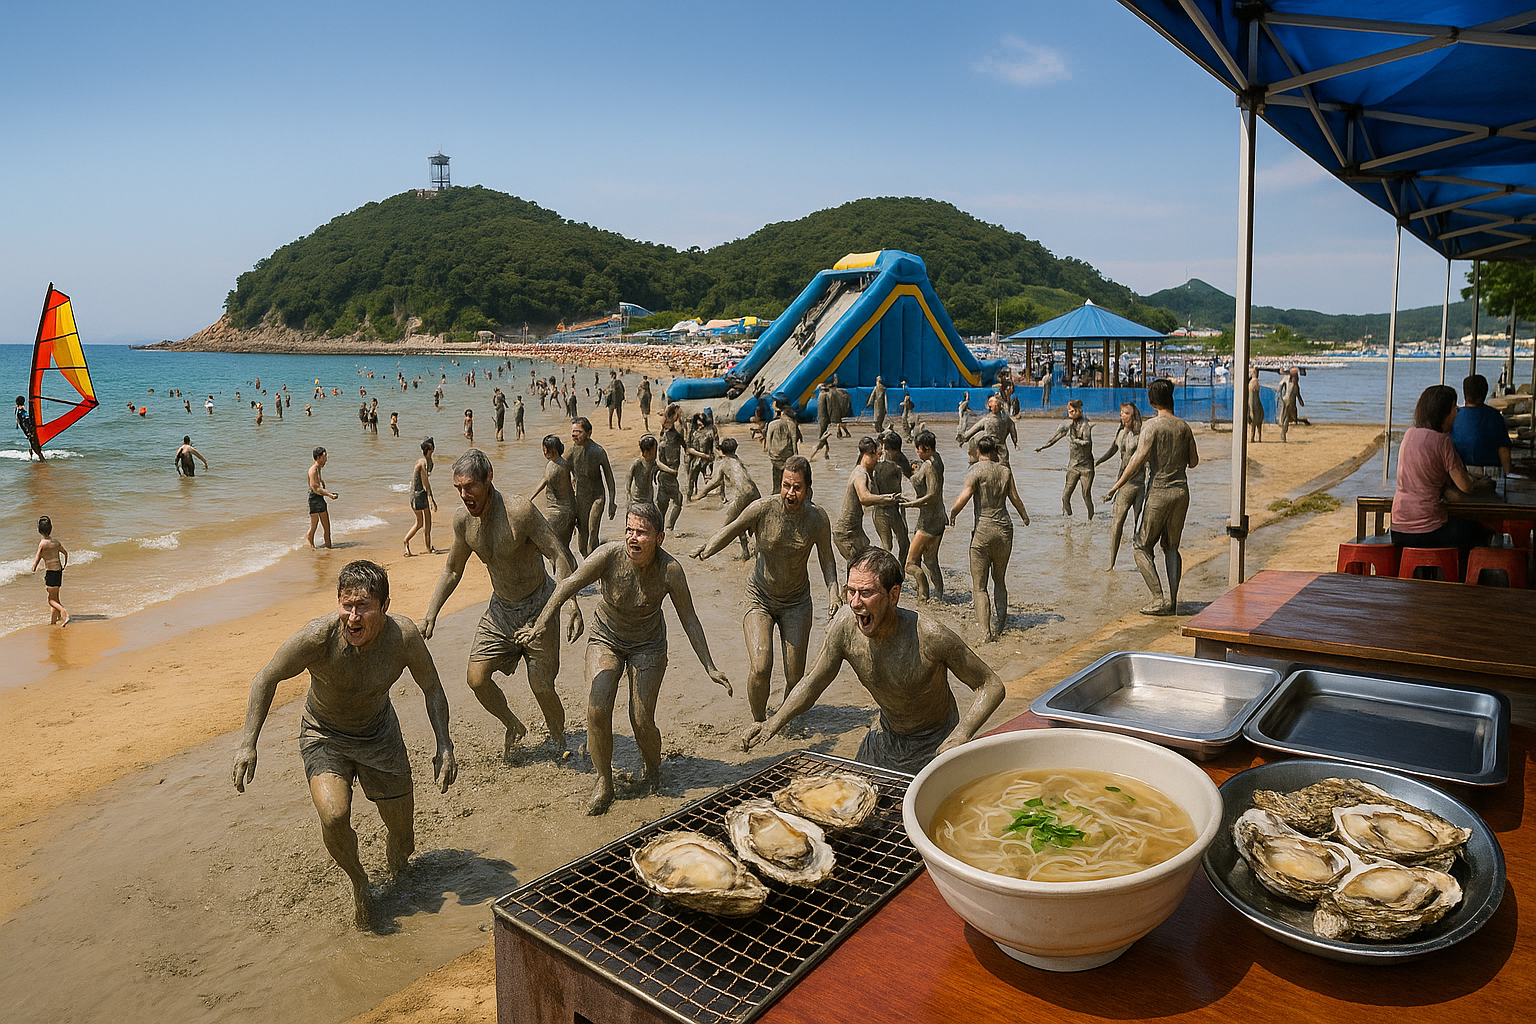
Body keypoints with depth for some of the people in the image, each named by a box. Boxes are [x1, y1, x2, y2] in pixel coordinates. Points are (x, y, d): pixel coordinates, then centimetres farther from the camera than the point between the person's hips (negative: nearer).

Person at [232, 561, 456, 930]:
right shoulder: (318, 636, -33)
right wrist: (248, 744, -19)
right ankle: (358, 882, 6)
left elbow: (432, 689, -11)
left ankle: (395, 855, 48)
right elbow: (266, 678, -16)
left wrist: (444, 746, -17)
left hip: (379, 731, 2)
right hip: (324, 735, -1)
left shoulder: (403, 636, -28)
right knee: (334, 817, -26)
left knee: (403, 838, 8)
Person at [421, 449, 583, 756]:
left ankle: (558, 735, 29)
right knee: (476, 678, -1)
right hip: (500, 607, 5)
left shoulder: (518, 510, -26)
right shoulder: (462, 519, -7)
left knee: (541, 686, -3)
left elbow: (560, 555, -26)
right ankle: (514, 727, 27)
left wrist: (571, 603, -37)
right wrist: (431, 612, 2)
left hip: (537, 605, -5)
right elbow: (452, 570, 9)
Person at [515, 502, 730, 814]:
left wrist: (710, 668, -13)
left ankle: (652, 765, 30)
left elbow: (689, 619, -14)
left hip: (648, 645, 0)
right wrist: (540, 624, -33)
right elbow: (569, 585, -22)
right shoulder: (610, 555, -27)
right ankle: (604, 782, 6)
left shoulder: (670, 570, -25)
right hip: (606, 639, 1)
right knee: (597, 709, -17)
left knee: (642, 722, -6)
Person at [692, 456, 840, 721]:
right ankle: (758, 722, 9)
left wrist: (833, 592, -12)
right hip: (760, 598, -2)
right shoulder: (763, 509, -19)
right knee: (761, 667, -18)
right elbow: (730, 530, -7)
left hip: (796, 602, 2)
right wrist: (708, 548, -25)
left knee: (795, 677, 4)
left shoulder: (818, 517, -12)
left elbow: (826, 559, 2)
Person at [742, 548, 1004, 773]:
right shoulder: (845, 623, -22)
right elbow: (814, 681, -5)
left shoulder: (931, 636, -34)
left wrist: (960, 737, -37)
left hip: (935, 745, -4)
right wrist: (774, 723, -19)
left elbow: (991, 686, -22)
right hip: (885, 737, 4)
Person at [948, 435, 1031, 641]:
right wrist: (1025, 517, 31)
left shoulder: (976, 470, -9)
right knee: (1000, 580, 21)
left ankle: (986, 632, -7)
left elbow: (964, 497, -21)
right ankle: (999, 627, 25)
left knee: (979, 586, 2)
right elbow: (1015, 498, 13)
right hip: (1004, 528, 5)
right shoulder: (1005, 471, 5)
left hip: (983, 529, -5)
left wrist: (952, 514, -3)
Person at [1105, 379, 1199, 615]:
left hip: (1159, 492, -5)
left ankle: (1158, 600, -5)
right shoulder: (1184, 427, 5)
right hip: (1181, 490, 5)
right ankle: (1173, 601, 11)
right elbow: (1193, 462, 14)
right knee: (1171, 547, 16)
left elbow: (1139, 459, -20)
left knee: (1142, 547, 4)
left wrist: (1116, 486, -16)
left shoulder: (1152, 426, -11)